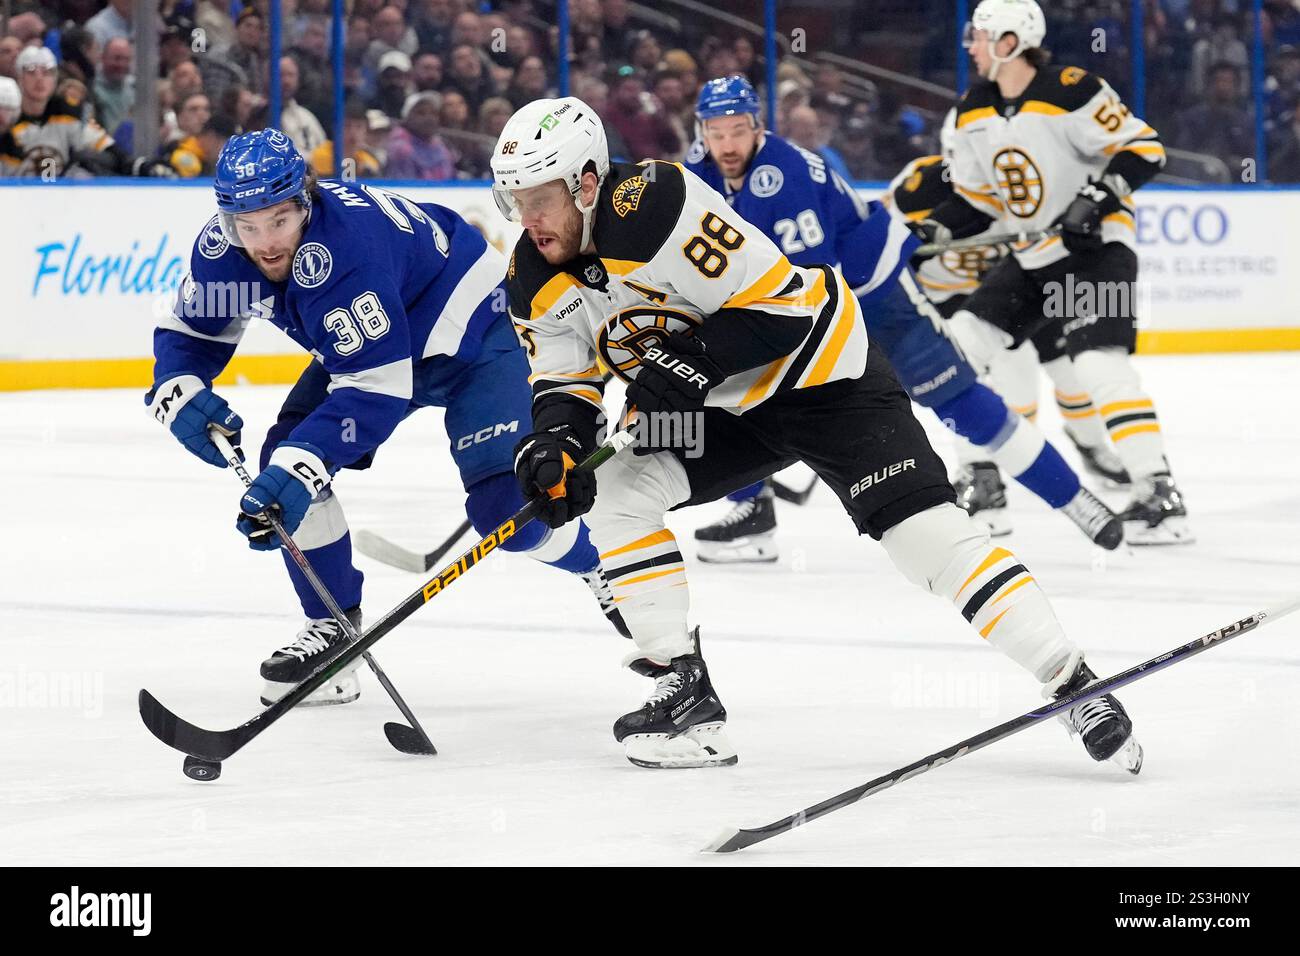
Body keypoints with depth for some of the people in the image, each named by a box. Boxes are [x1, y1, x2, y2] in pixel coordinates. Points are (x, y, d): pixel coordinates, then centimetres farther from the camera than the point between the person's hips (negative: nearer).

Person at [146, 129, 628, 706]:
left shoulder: (347, 247, -41)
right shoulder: (221, 249, -18)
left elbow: (377, 389, -42)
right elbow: (189, 331, -1)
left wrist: (301, 469, -50)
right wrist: (178, 393, -24)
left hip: (469, 328, -7)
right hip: (364, 343, 7)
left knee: (505, 505, -18)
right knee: (284, 463, -11)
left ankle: (605, 573, 12)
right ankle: (334, 626, 3)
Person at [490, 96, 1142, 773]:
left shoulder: (658, 209, -30)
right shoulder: (535, 282, -7)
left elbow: (780, 304, -27)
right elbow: (566, 381, 2)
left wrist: (694, 361, -34)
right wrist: (554, 443, -18)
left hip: (817, 369, -8)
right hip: (723, 406, 8)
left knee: (921, 529, -17)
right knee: (615, 494, -9)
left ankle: (1073, 687, -13)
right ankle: (685, 690, -3)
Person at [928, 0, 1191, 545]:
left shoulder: (1071, 93, -19)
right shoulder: (975, 112, 6)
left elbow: (1144, 149, -18)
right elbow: (976, 196, 14)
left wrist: (1099, 197, -29)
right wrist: (929, 231, 0)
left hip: (1097, 250, -8)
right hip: (1031, 259, 8)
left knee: (1100, 367, -23)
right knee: (957, 347, 3)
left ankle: (1159, 496, -21)